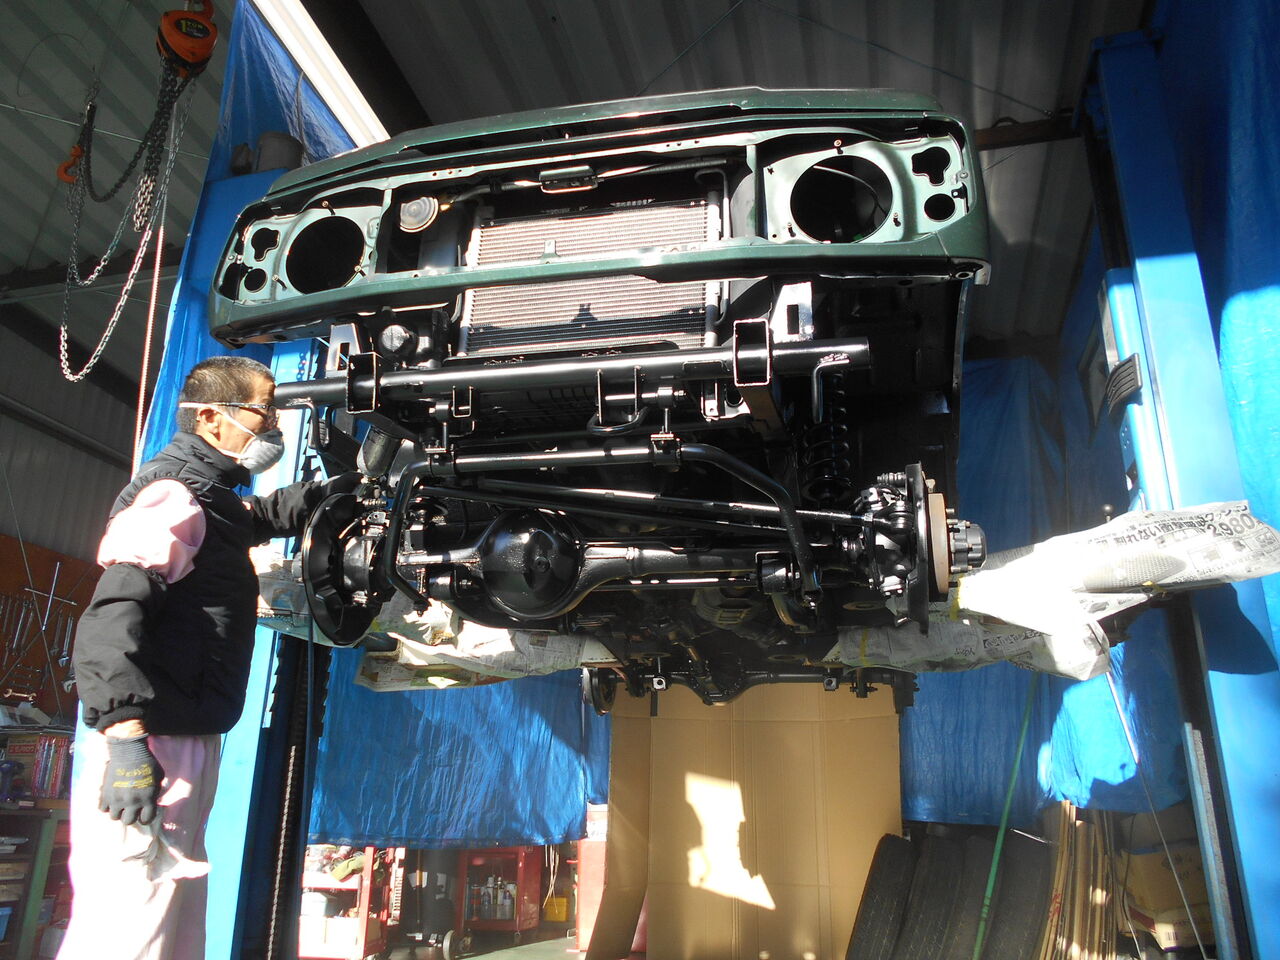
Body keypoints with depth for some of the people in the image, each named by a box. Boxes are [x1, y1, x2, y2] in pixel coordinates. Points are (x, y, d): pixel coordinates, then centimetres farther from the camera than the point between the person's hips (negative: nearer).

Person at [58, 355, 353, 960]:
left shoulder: (214, 501, 19)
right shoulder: (174, 495, -12)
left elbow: (262, 515, 45)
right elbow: (113, 611, -24)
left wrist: (321, 493, 32)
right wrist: (125, 732, -32)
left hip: (189, 742, 10)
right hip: (150, 746, -10)